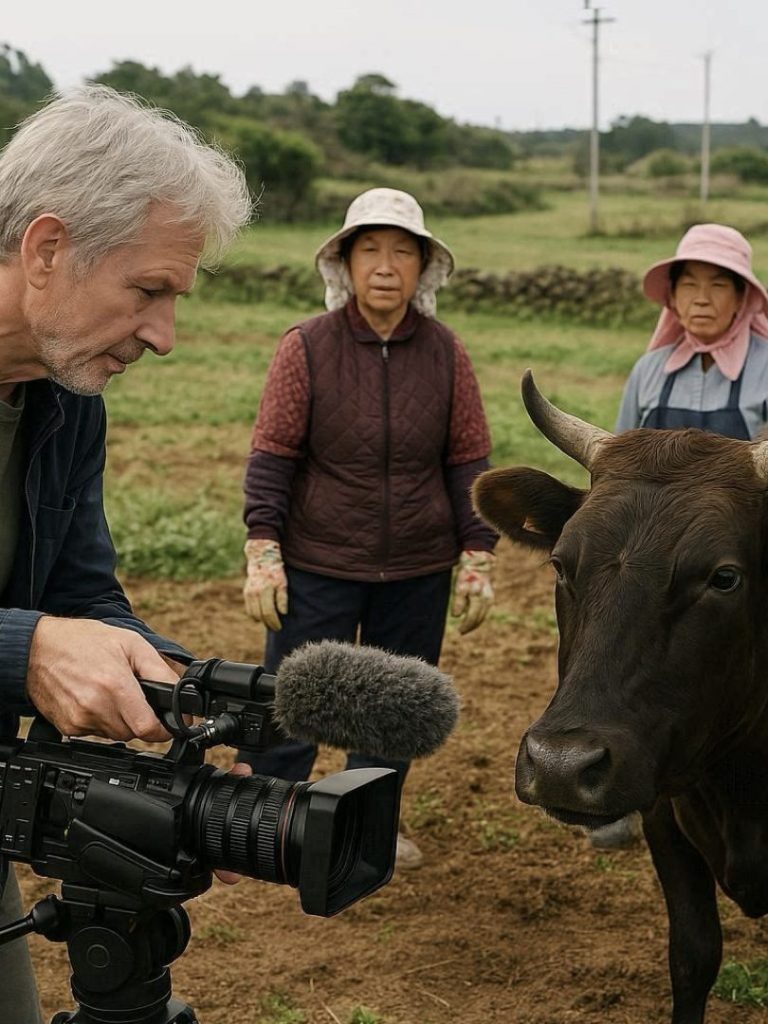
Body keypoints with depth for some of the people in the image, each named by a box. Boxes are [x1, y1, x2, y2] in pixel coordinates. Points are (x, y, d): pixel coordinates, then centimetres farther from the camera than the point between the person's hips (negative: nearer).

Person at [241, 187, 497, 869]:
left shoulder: (446, 353, -1)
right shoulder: (307, 347, -8)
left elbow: (468, 463, 3)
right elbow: (272, 456, -6)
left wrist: (477, 559, 0)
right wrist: (262, 552, -12)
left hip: (419, 572, 3)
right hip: (318, 564, -2)